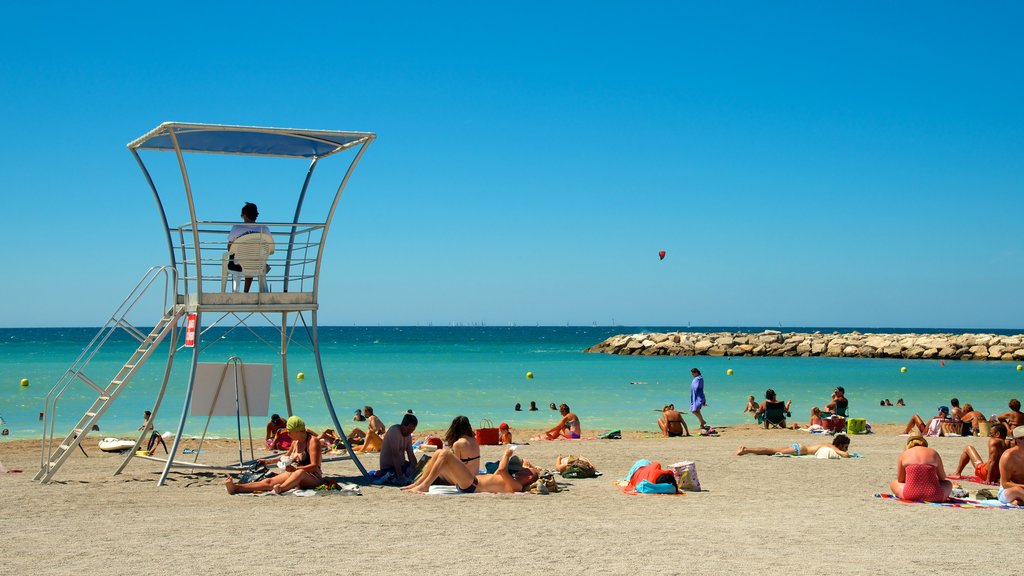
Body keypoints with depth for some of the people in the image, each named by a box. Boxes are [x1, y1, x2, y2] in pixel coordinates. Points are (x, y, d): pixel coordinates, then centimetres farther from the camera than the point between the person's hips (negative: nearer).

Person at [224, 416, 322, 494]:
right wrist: (268, 461, 27)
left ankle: (279, 489, -72)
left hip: (312, 478, -7)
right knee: (269, 481, -16)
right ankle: (235, 487, -35)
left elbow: (314, 466, -22)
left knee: (300, 472, -43)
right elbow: (286, 456, 35)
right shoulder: (296, 441, 15)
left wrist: (295, 468, -35)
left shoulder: (313, 441, -11)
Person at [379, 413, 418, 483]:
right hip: (388, 466, -9)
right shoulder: (394, 431, -22)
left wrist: (415, 468, -17)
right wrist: (400, 476, -32)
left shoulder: (408, 434, 5)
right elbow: (395, 455, -28)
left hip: (401, 463, 9)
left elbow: (411, 454, 2)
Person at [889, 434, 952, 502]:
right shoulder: (933, 453, 12)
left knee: (893, 483, 30)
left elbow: (900, 480, 17)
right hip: (933, 497, 2)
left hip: (910, 495, -2)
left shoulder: (904, 455, 11)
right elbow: (942, 477, 21)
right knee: (948, 484, 35)